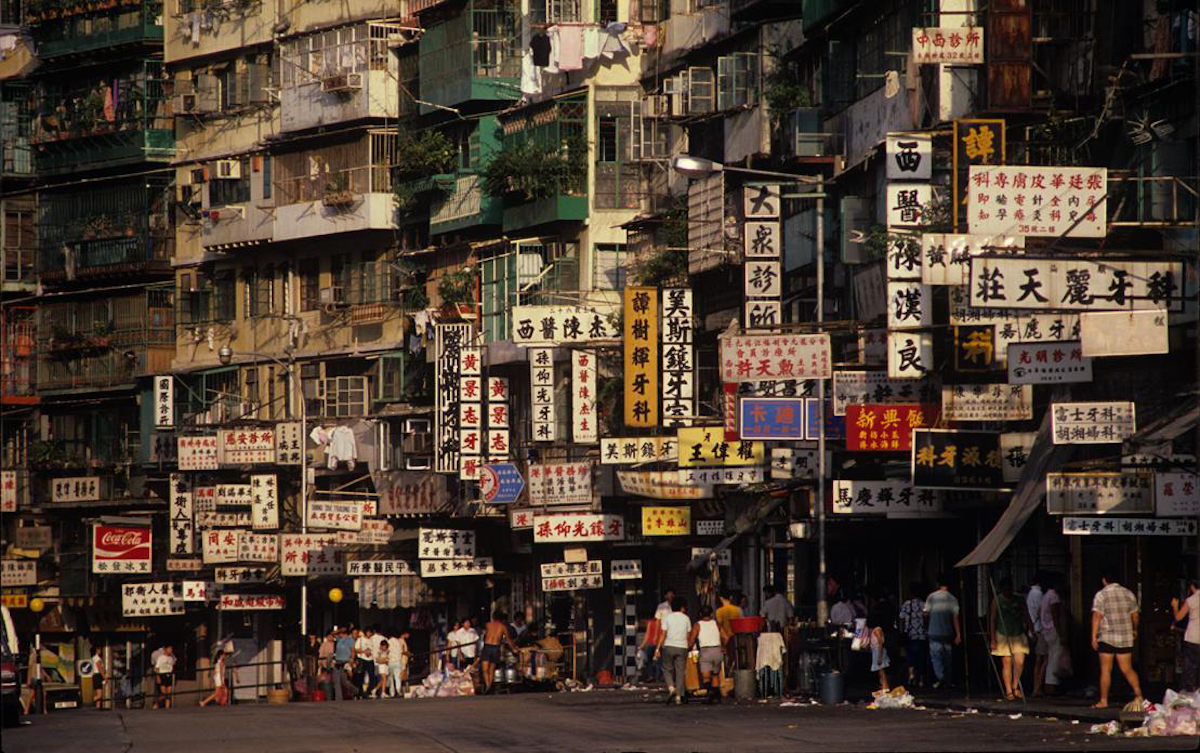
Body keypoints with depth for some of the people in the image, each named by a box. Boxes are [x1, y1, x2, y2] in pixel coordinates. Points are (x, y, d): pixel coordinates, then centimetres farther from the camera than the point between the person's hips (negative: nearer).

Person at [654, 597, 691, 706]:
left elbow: (663, 634, -4)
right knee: (680, 672, 3)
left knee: (667, 669, 12)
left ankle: (671, 688, -13)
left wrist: (658, 648, -1)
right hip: (682, 647, 1)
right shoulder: (686, 619, 5)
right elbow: (689, 635, 6)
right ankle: (679, 697, -3)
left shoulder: (667, 618, 0)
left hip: (669, 646, -1)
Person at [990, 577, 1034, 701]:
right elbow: (992, 620, 1)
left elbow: (1027, 617, 7)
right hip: (1003, 636, -2)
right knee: (1007, 663, -2)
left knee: (1020, 662, -9)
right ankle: (1008, 691, 6)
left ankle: (1015, 687, 12)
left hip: (1018, 635, 2)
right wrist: (993, 640, -3)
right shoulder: (997, 601, 0)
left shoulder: (1018, 601, 5)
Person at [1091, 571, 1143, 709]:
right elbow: (1135, 615, 15)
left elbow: (1097, 616, -12)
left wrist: (1094, 636, -10)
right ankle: (1138, 695, -7)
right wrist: (1135, 630, 31)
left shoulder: (1101, 595, -5)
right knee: (1127, 669, 7)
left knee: (1106, 670, 2)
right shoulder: (1128, 593, 7)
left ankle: (1103, 700, 3)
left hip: (1107, 637, -4)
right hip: (1126, 638, 4)